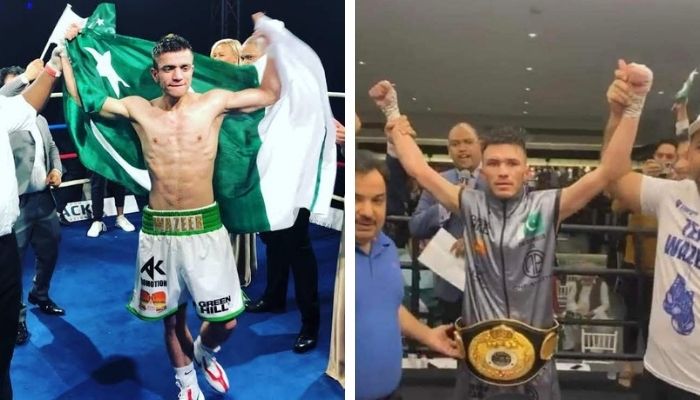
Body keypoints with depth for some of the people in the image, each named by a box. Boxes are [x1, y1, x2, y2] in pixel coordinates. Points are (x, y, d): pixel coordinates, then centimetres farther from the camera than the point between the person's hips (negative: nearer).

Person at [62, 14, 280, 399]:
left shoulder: (214, 102, -2)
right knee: (172, 317, 16)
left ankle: (205, 351, 38)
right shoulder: (137, 109, 2)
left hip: (205, 226, -1)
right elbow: (81, 98, 12)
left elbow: (270, 94, 1)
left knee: (226, 320, 2)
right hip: (157, 230, 1)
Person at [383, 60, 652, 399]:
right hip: (478, 353, 1)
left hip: (534, 356, 0)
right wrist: (397, 128, 9)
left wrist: (635, 104, -19)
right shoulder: (470, 205, -4)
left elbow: (608, 171, -12)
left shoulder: (547, 206, -7)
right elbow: (419, 169, -1)